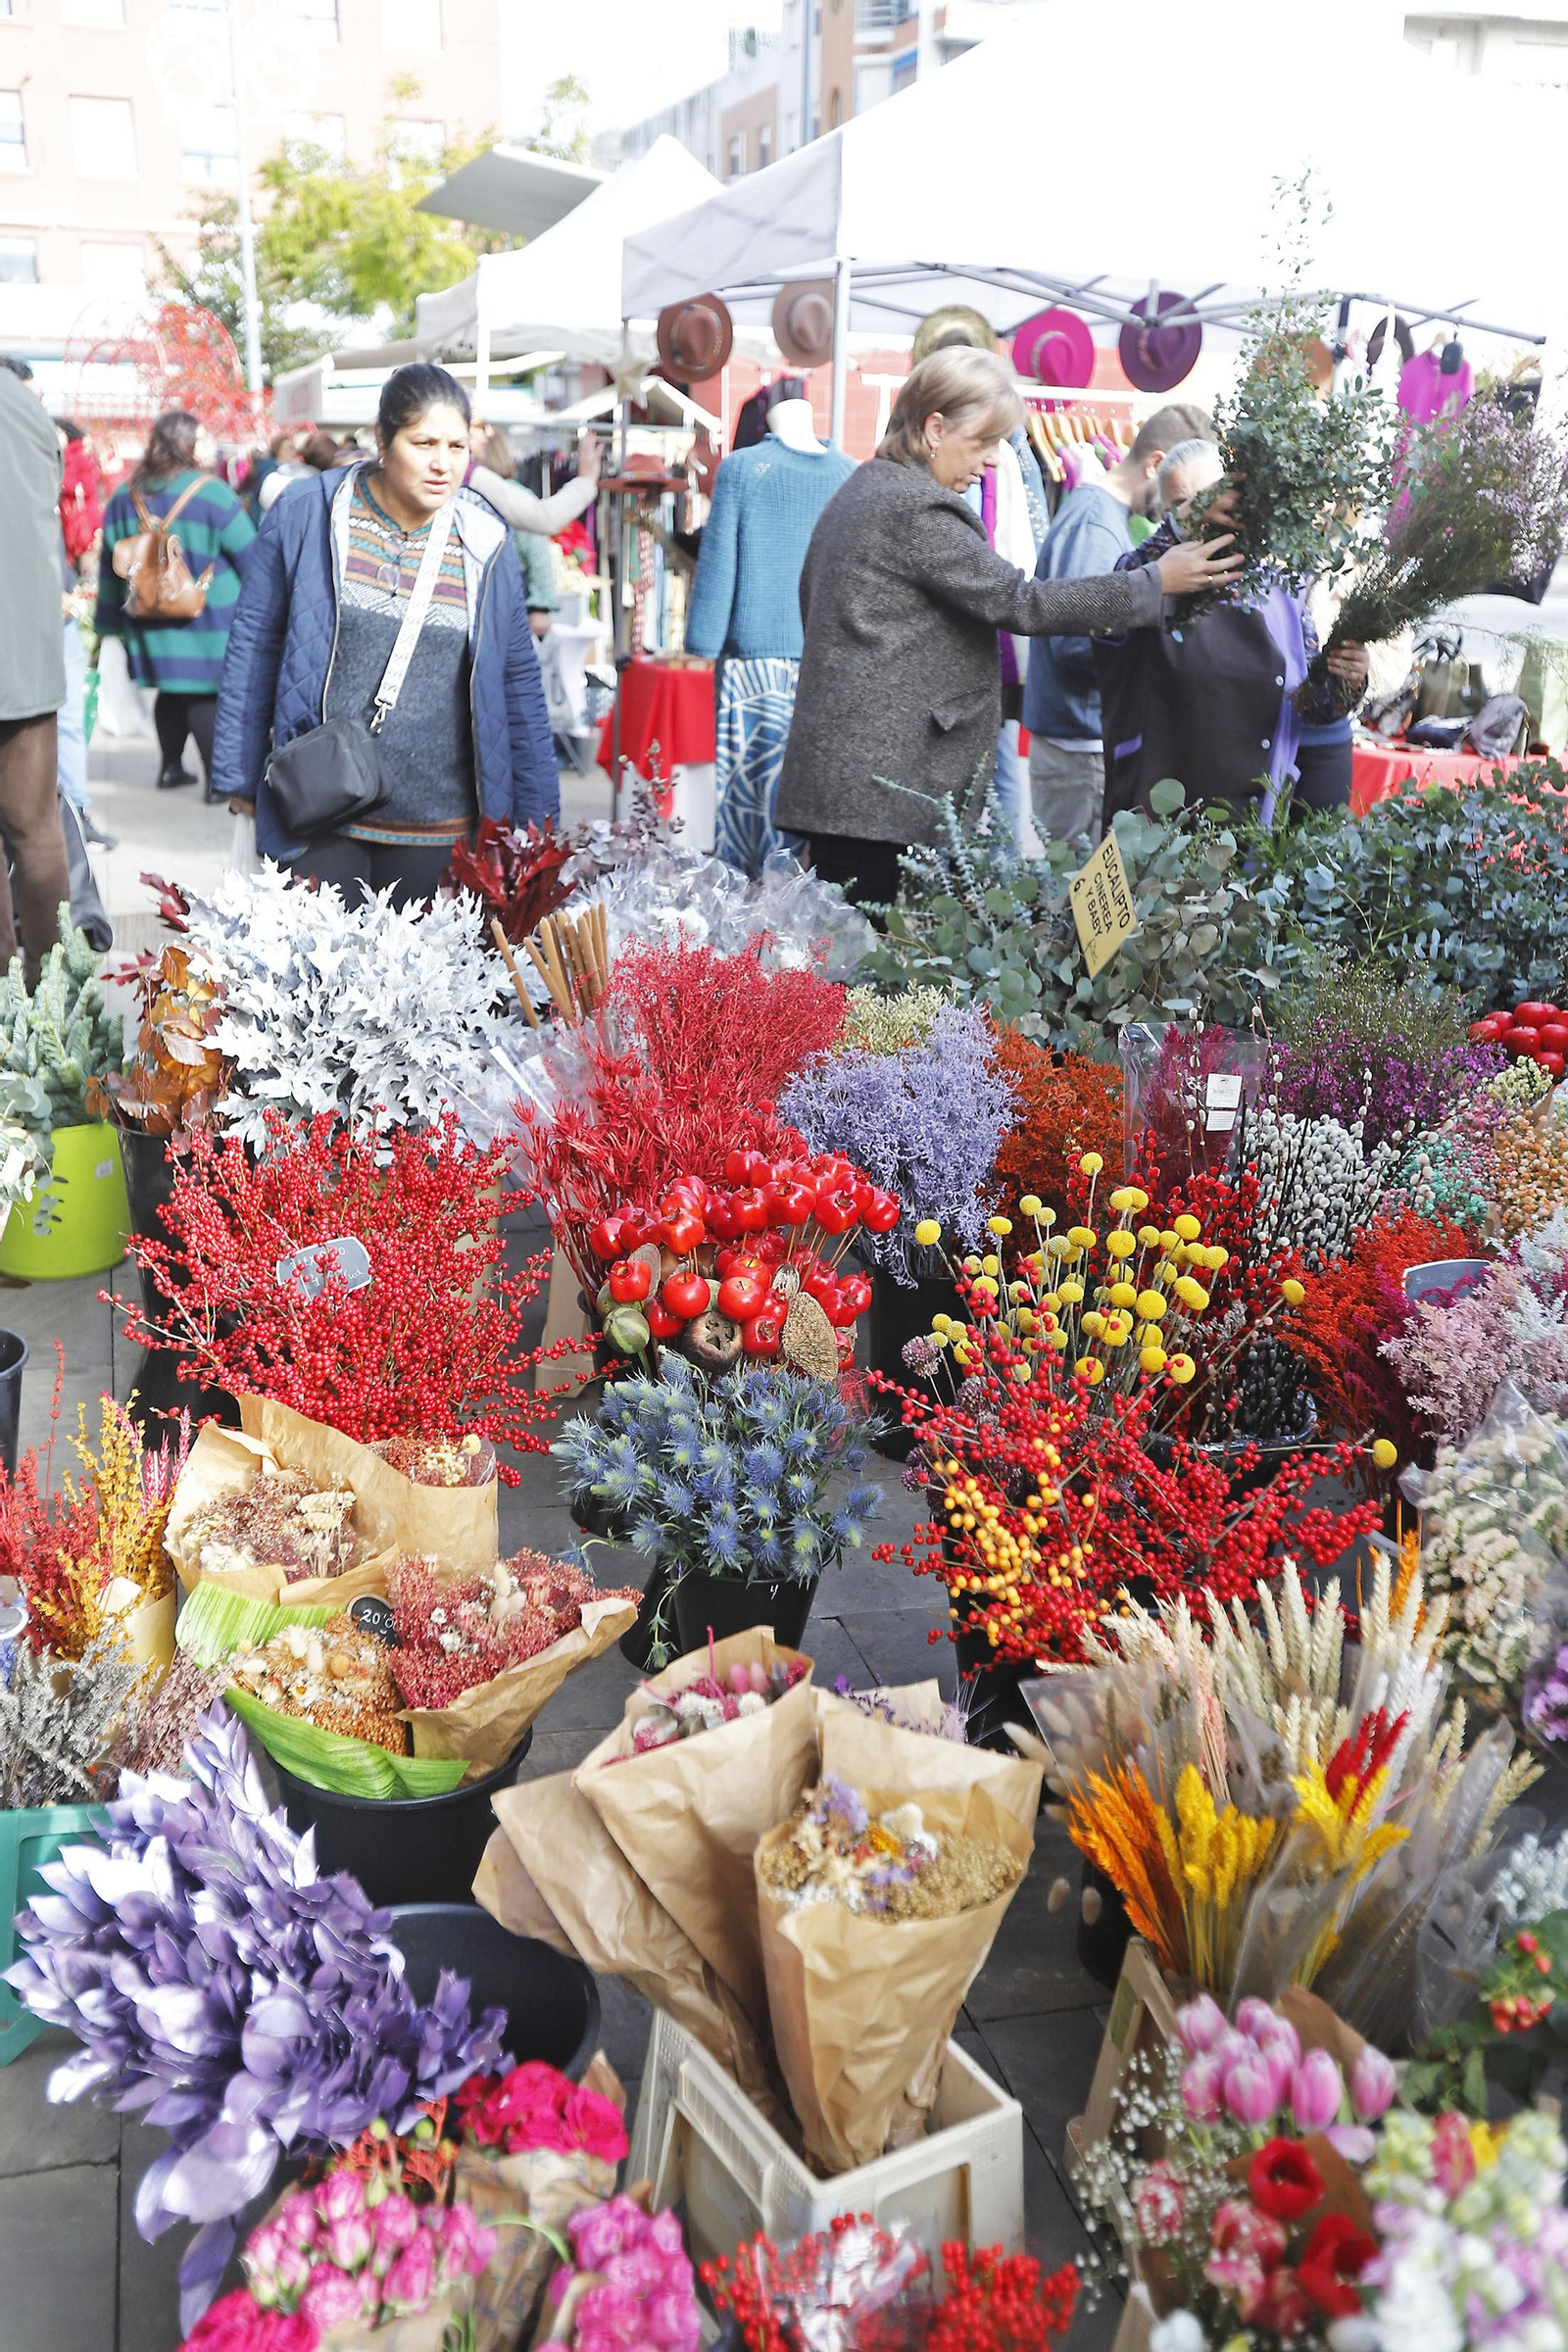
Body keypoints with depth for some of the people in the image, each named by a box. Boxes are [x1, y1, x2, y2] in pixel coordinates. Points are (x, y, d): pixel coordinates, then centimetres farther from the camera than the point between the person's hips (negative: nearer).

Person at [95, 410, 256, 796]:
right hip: (208, 618, -5)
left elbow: (110, 564, 10)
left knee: (172, 690, 19)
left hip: (150, 621, 5)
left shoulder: (125, 495, 5)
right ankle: (217, 779, -1)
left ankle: (171, 767, 25)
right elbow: (248, 554, -7)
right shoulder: (211, 493, -12)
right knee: (207, 694, -1)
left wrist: (111, 619, 19)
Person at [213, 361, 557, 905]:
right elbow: (255, 645, 5)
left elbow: (519, 680, 9)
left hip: (438, 825, 2)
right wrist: (241, 775, 4)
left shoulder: (484, 543, 4)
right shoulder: (305, 514, -1)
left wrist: (537, 819, 7)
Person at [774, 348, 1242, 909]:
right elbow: (1016, 601, -15)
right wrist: (1156, 583, -11)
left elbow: (811, 598, 28)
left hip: (830, 777, 10)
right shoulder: (917, 509, -12)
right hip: (881, 788, -10)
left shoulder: (857, 494, 20)